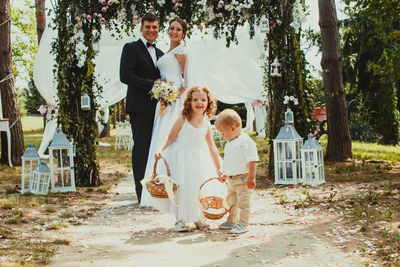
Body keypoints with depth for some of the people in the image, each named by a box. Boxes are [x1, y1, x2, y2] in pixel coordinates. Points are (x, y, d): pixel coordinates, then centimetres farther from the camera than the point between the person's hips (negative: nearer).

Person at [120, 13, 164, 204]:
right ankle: (142, 193, -3)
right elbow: (125, 76, -11)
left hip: (157, 107, 6)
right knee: (141, 148, -6)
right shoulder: (131, 48, 1)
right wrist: (152, 84, -15)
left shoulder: (160, 53, 22)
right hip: (140, 107, -6)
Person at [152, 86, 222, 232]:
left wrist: (218, 168, 6)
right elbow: (171, 138, -7)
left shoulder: (206, 124, -2)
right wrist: (161, 151, -23)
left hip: (199, 160, 4)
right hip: (181, 159, -3)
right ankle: (180, 220, 11)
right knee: (181, 188, -4)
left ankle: (199, 218, 23)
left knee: (200, 188, 6)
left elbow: (212, 147, 4)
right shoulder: (183, 120, -12)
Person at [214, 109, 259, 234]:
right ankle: (232, 221, 33)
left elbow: (252, 161, -21)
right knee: (231, 201, 19)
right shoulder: (230, 143, 12)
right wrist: (225, 175, 28)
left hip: (242, 179, -9)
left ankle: (242, 224, 2)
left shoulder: (246, 141, -18)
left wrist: (251, 178, -23)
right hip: (231, 179, 10)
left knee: (243, 201, -5)